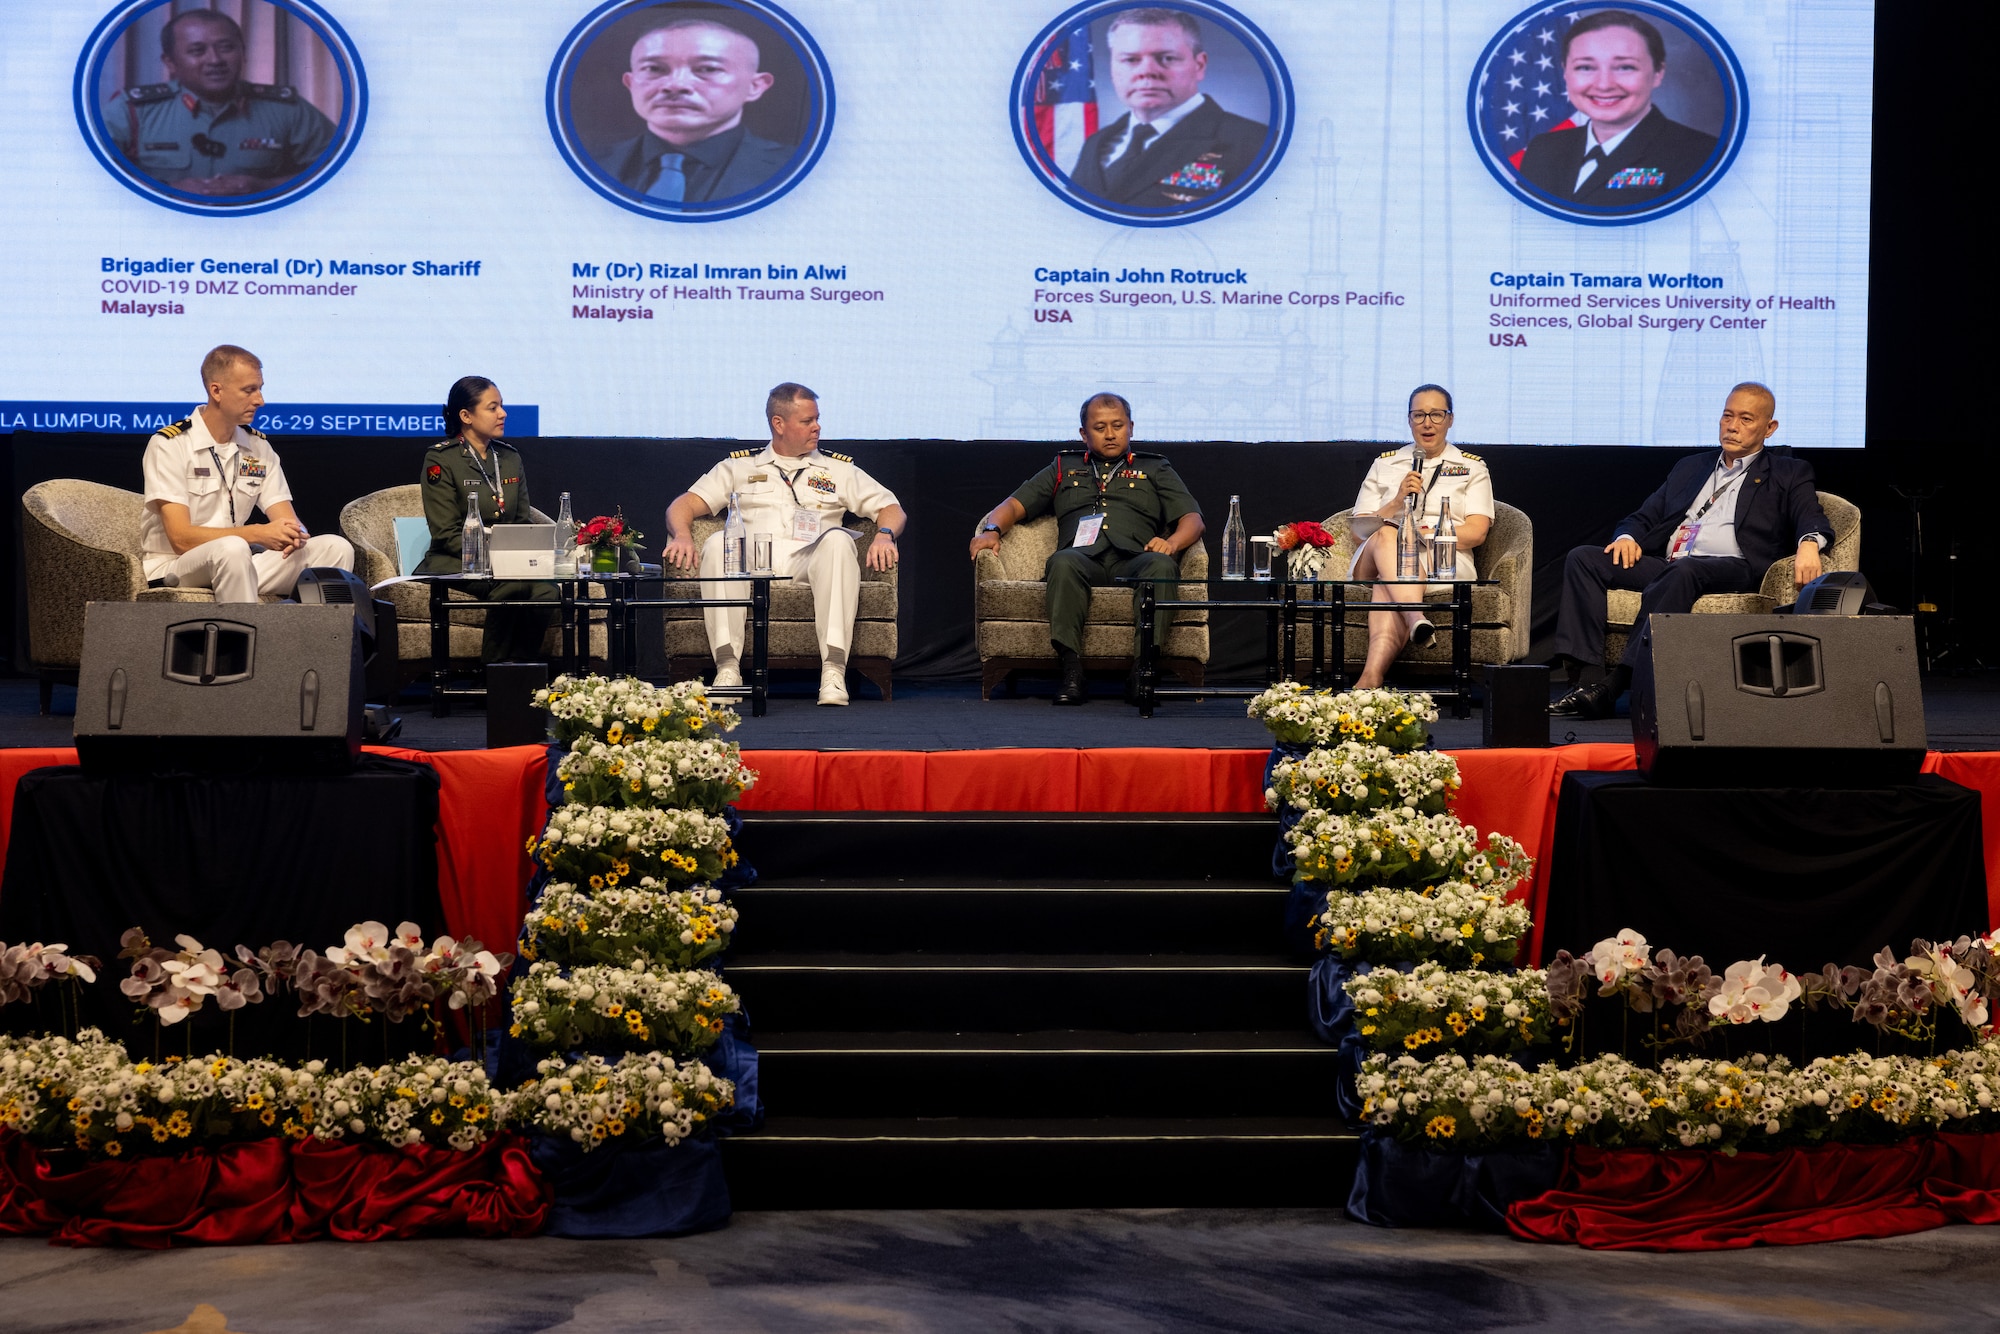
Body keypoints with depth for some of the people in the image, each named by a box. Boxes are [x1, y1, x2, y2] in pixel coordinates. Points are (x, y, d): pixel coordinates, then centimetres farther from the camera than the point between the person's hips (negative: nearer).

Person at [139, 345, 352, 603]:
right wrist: (257, 534, -28)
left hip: (234, 567, 6)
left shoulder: (259, 447, 9)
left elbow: (288, 521, 4)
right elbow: (181, 538, -18)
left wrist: (294, 534, -23)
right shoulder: (169, 444, -10)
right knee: (232, 549, -39)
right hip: (171, 568, -6)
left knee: (335, 548, -12)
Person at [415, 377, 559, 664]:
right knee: (512, 586, -34)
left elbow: (524, 521, 17)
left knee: (545, 589, -28)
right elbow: (446, 533, -9)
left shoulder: (510, 457, 15)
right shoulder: (440, 460, -4)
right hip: (452, 564, -5)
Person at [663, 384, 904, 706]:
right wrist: (683, 535, -8)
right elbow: (685, 504, 15)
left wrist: (884, 535, -6)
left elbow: (891, 509, 17)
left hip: (809, 564, 0)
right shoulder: (739, 466, 23)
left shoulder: (839, 470, 23)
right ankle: (728, 667, -37)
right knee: (718, 542, -31)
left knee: (838, 539, -32)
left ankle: (834, 668, -41)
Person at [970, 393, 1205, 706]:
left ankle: (1142, 670, -44)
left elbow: (1192, 519, 16)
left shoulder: (1155, 469, 29)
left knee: (1162, 565, -36)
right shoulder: (1064, 468, 32)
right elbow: (1014, 505, 26)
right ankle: (1071, 674, -44)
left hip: (1132, 561, 0)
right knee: (1063, 561, -37)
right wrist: (992, 530, 3)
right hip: (1084, 560, 0)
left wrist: (1172, 542, -8)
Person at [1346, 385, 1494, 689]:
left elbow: (1476, 532, 3)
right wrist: (1397, 502, -4)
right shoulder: (1385, 464, 24)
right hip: (1377, 557, 2)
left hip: (1444, 562, -2)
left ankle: (1371, 676, -60)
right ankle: (1416, 618, -62)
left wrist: (1426, 534, -13)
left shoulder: (1472, 467, 18)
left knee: (1388, 584, -38)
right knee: (1385, 536, -38)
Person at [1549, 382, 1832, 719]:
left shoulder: (1787, 474, 17)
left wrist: (1809, 543, -25)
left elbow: (1812, 519, 0)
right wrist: (1628, 536, 3)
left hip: (1733, 569, -5)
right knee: (1583, 559, -17)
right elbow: (1644, 517, 28)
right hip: (1666, 563, 5)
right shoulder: (1689, 468, 31)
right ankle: (1587, 679, -30)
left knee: (1683, 570, -40)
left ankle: (1616, 687, -45)